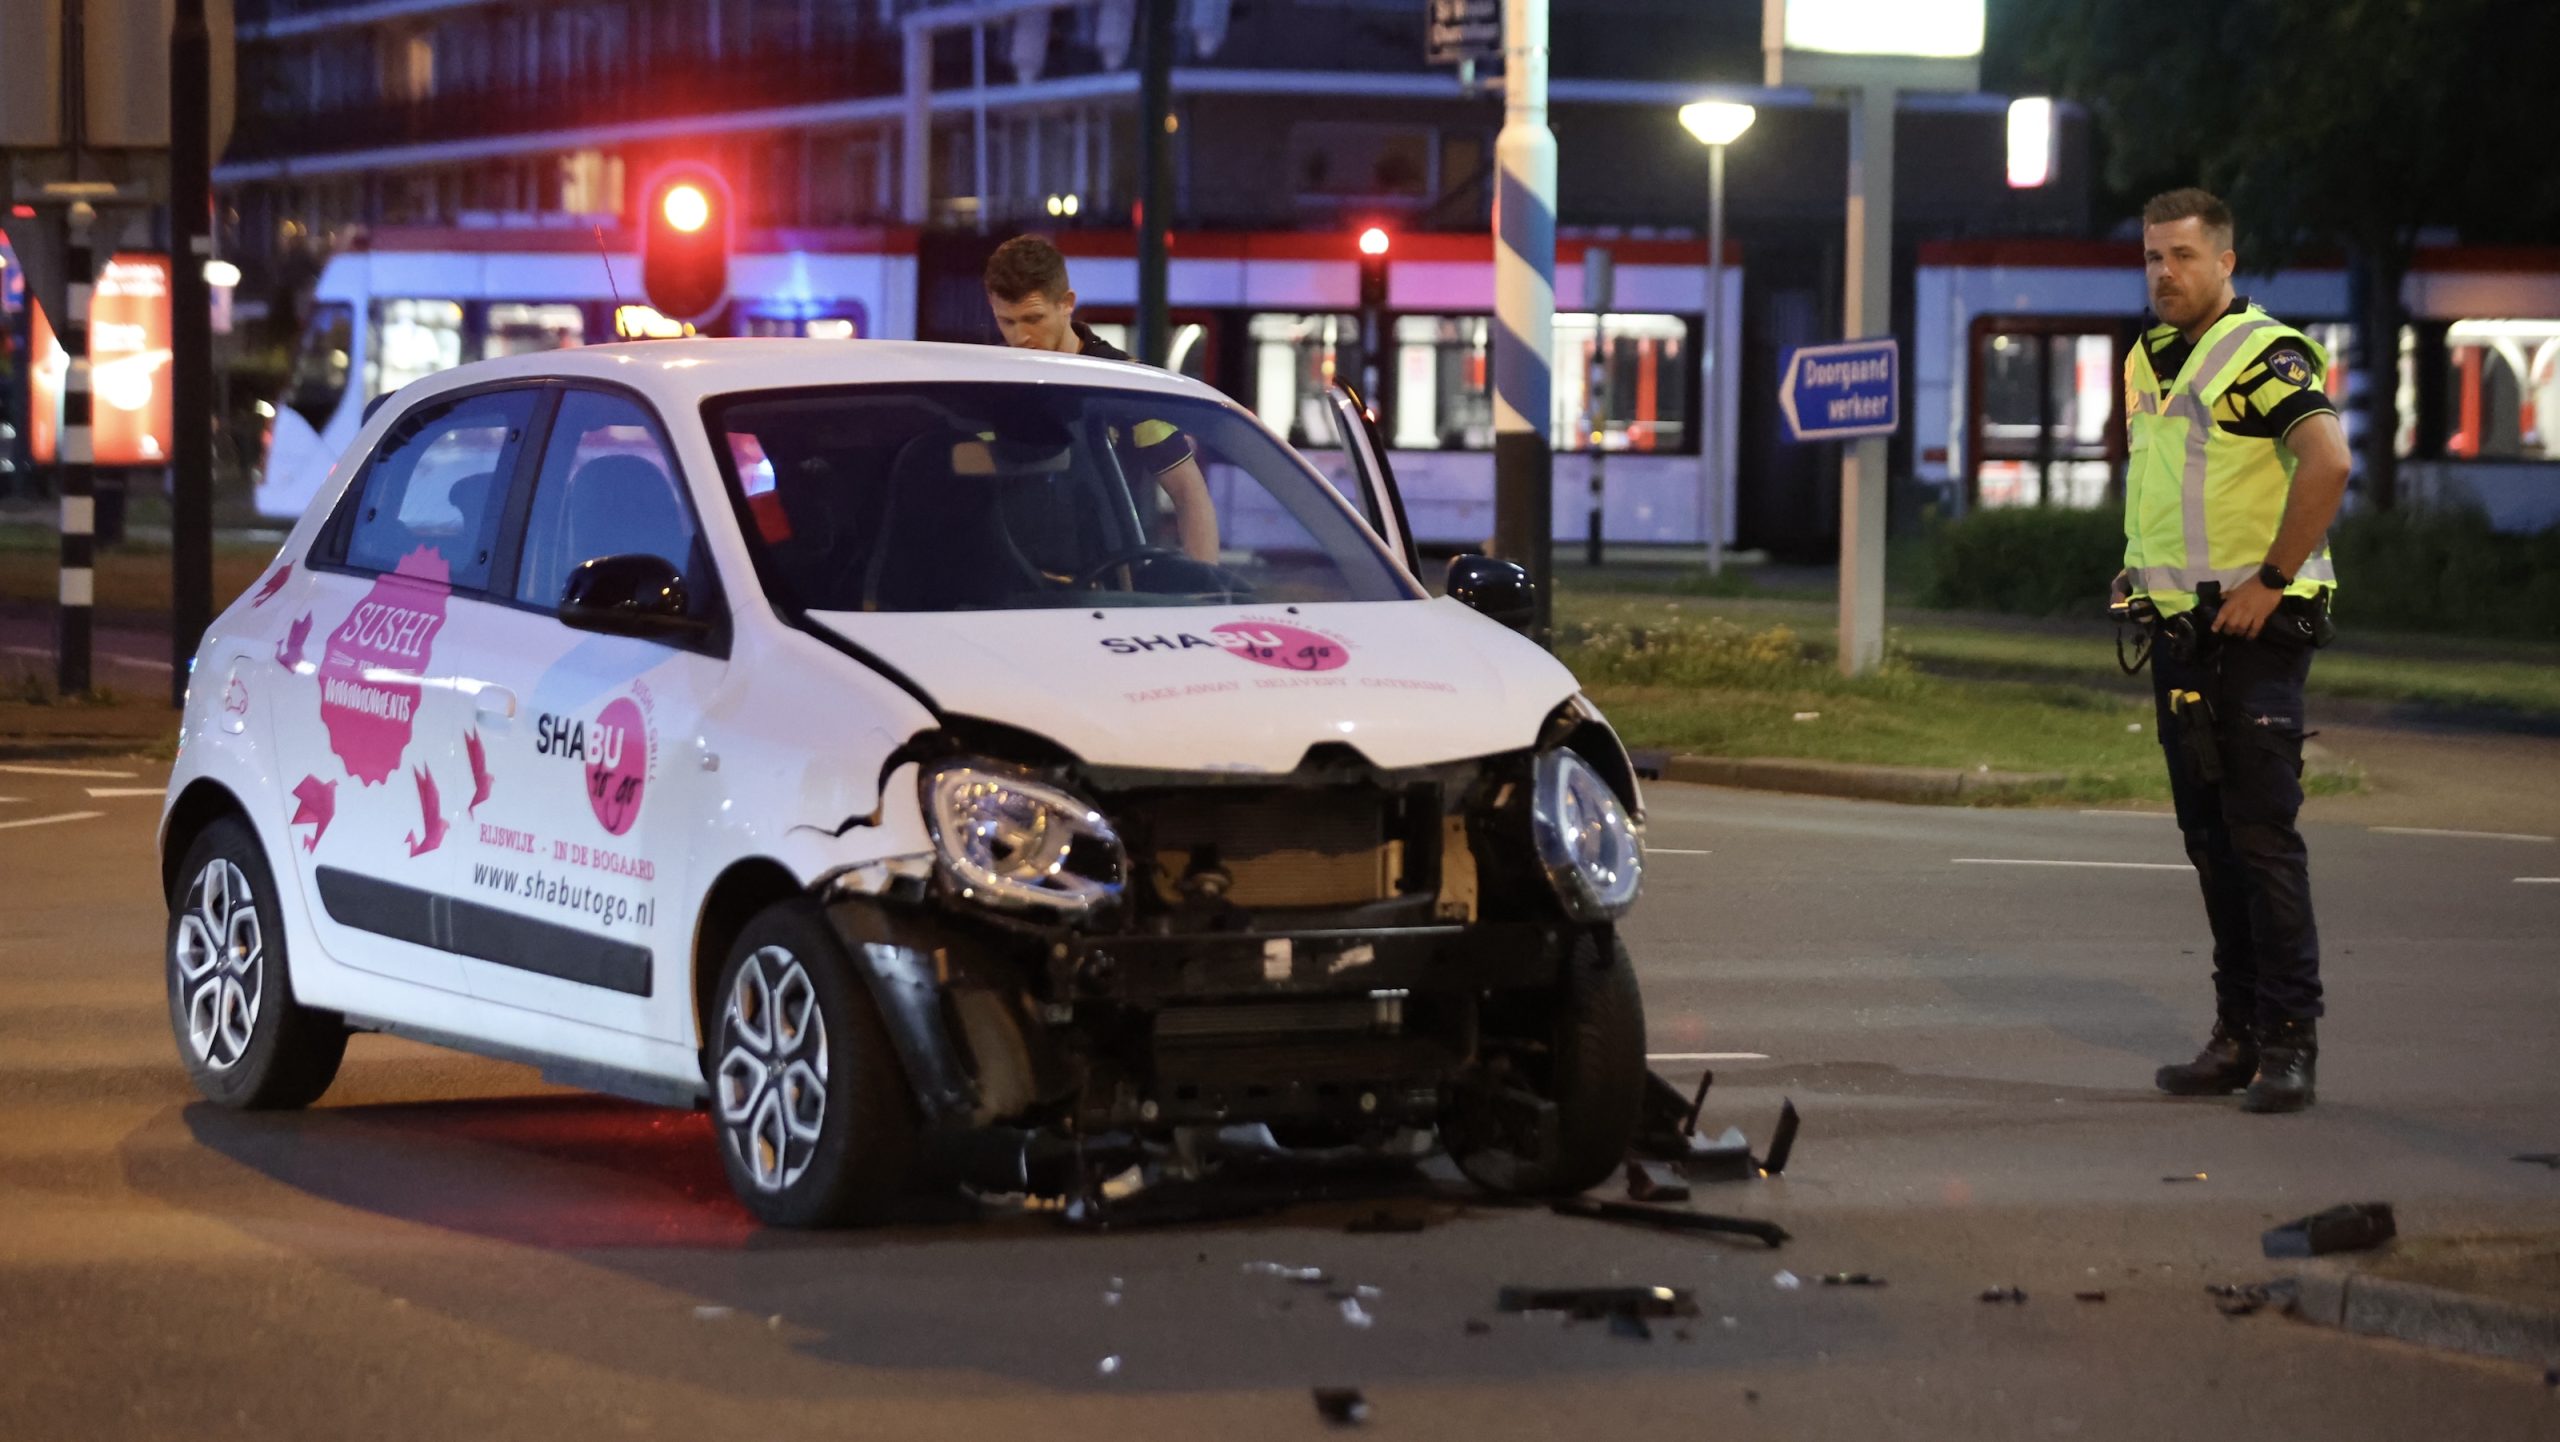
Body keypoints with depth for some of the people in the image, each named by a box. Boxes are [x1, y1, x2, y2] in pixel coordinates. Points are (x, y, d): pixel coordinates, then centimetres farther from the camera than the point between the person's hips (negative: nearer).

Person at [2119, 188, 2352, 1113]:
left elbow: (2327, 459, -27)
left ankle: (2290, 1039, -6)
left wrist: (2272, 580, -23)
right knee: (2210, 838, 9)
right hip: (2179, 626, 8)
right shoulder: (2149, 360, 15)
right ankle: (2239, 1034, 14)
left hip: (2255, 627, -8)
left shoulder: (2264, 355, -13)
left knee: (2262, 834, -9)